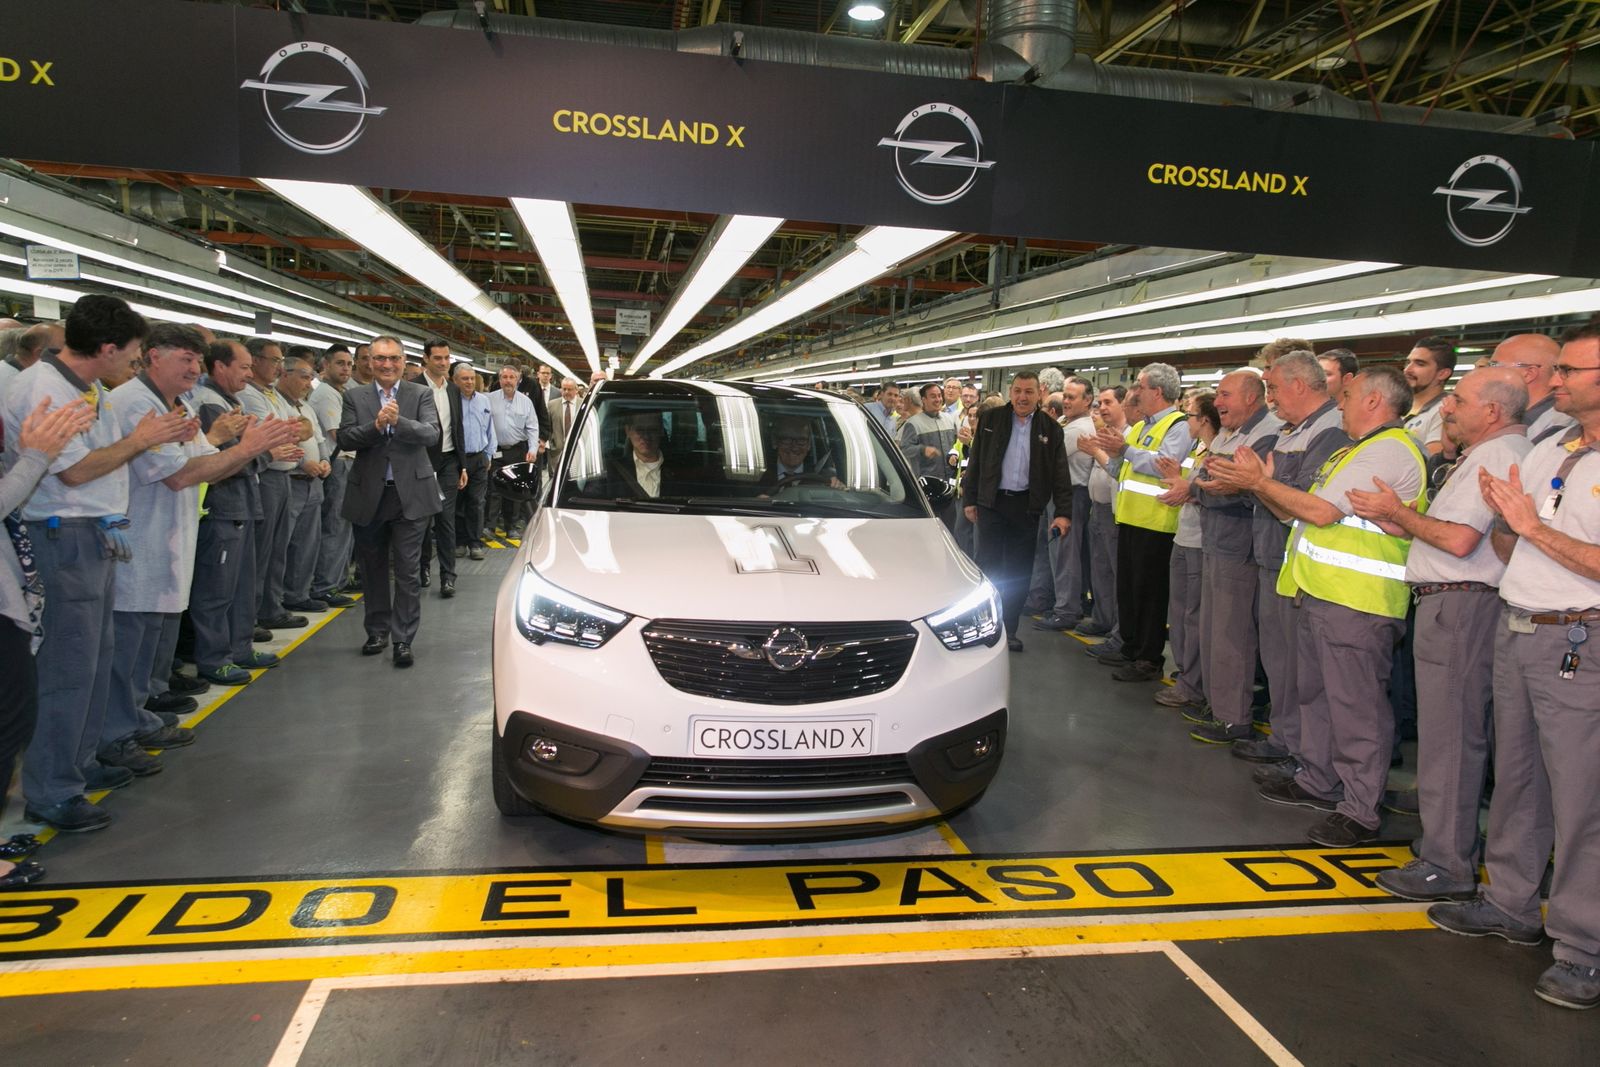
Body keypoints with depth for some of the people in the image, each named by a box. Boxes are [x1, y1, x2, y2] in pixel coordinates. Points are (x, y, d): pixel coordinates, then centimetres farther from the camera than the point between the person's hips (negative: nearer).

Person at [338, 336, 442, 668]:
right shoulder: (354, 396, 6)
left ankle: (403, 639, 5)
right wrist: (376, 425, -20)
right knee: (373, 568, 14)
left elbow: (432, 434, -11)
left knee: (408, 570, -1)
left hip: (410, 493, -2)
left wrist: (399, 421, -27)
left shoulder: (421, 394, 2)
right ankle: (377, 631, 28)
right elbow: (345, 439, -4)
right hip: (368, 494, 2)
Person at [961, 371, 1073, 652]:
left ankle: (1009, 629, 17)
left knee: (1019, 573, 6)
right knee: (989, 566, 1)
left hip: (1026, 506, 1)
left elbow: (1060, 475, 1)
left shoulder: (1050, 428, 3)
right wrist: (969, 500, 2)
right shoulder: (990, 420, 2)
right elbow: (975, 462, 5)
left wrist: (1063, 512, -7)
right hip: (992, 503, -1)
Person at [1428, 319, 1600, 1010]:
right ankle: (1510, 905, 30)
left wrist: (1537, 529, -17)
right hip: (1516, 633, 8)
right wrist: (1503, 515, -2)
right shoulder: (1544, 454, 13)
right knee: (1516, 778, 16)